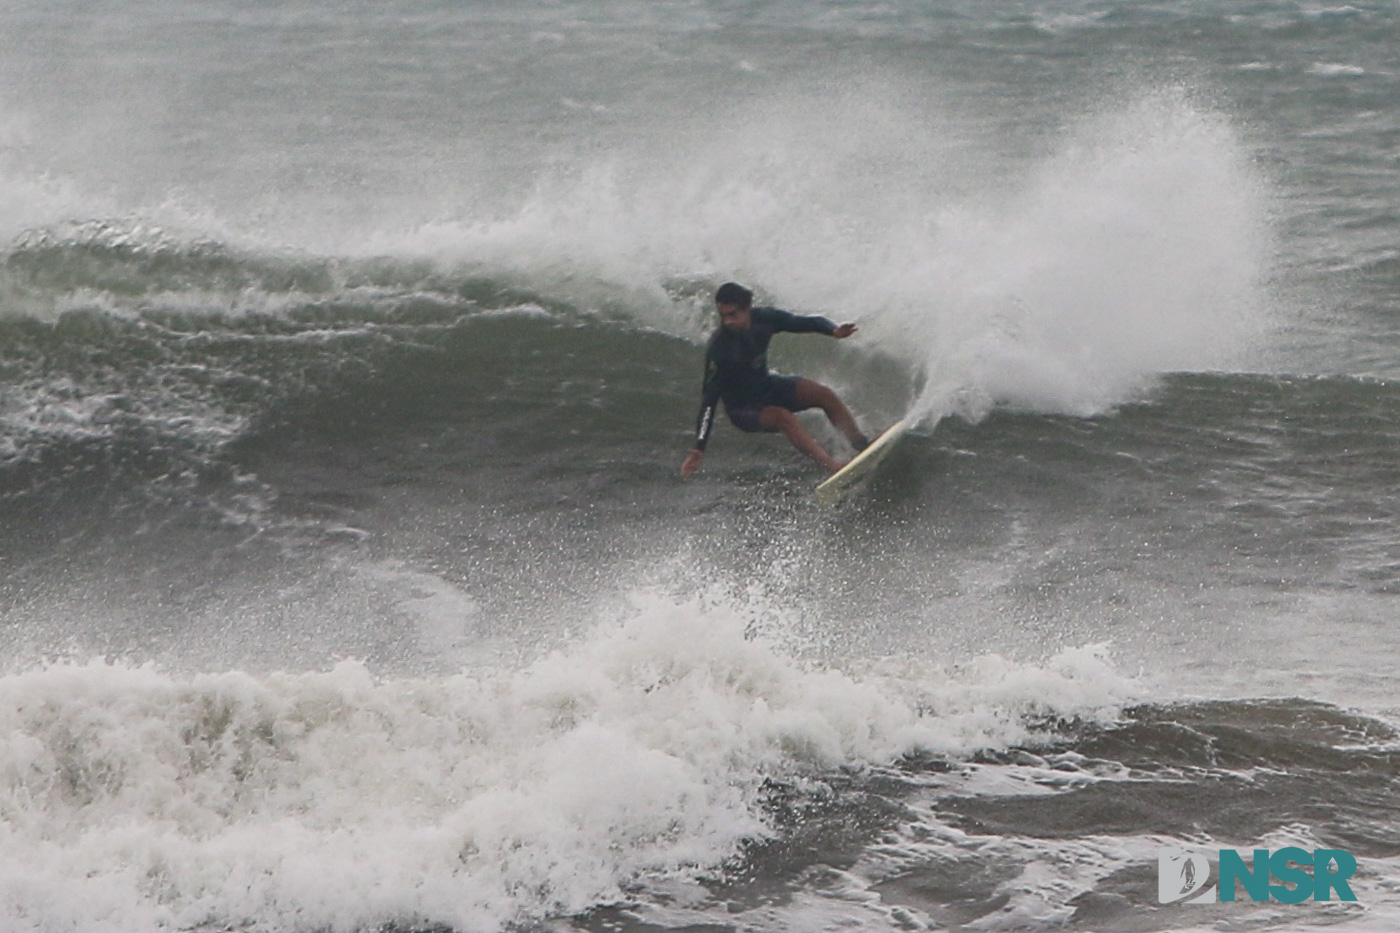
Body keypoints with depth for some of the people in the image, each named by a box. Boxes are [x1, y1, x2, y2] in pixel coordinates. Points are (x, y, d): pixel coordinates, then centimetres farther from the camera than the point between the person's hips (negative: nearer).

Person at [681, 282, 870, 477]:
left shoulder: (763, 319, -14)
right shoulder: (718, 348, -27)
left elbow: (802, 322, -4)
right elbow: (710, 399, -27)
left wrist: (833, 330, -27)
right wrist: (698, 449, -31)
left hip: (766, 386, 6)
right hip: (743, 408, -6)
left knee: (824, 395, -14)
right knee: (783, 417, -32)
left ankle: (862, 446, -6)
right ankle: (834, 467, -38)